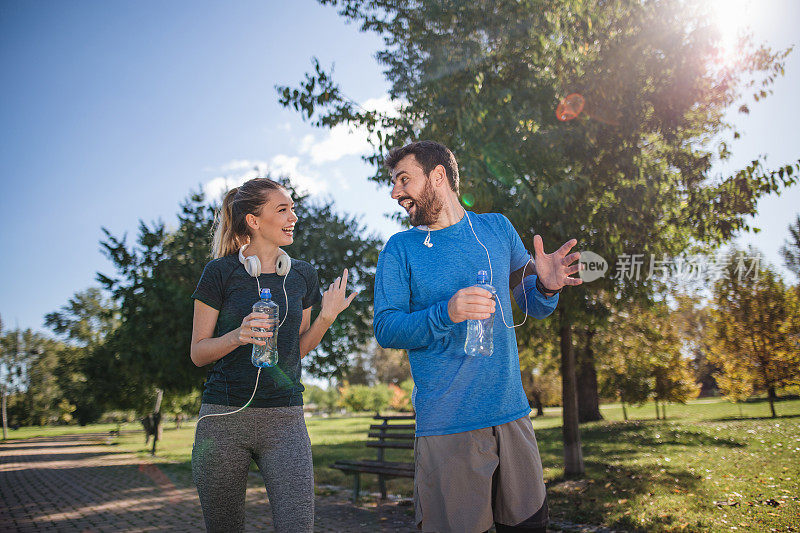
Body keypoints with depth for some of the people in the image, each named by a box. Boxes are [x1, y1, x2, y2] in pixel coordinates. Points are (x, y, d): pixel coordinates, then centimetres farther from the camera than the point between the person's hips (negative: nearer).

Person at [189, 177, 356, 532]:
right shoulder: (221, 272, -1)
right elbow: (198, 353, 1)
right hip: (224, 418, -2)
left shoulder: (301, 275, 9)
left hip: (284, 419, 2)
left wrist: (326, 317, -2)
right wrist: (238, 336, -18)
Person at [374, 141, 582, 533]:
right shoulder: (400, 249, 0)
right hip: (446, 425, -2)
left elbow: (533, 307, 13)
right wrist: (446, 313, -22)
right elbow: (385, 330, -6)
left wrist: (546, 287, -10)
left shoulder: (496, 228, 8)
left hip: (511, 414, 3)